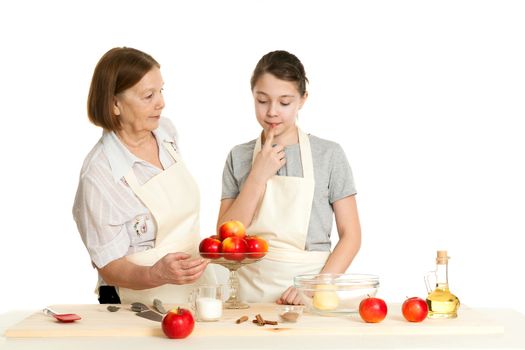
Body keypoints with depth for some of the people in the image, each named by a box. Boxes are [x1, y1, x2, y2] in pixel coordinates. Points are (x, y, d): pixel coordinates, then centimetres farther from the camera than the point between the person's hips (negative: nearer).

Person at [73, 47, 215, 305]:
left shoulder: (166, 131, 3)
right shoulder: (98, 174, -18)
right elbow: (110, 268, -14)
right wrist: (158, 274, -30)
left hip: (198, 286, 6)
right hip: (143, 307, -6)